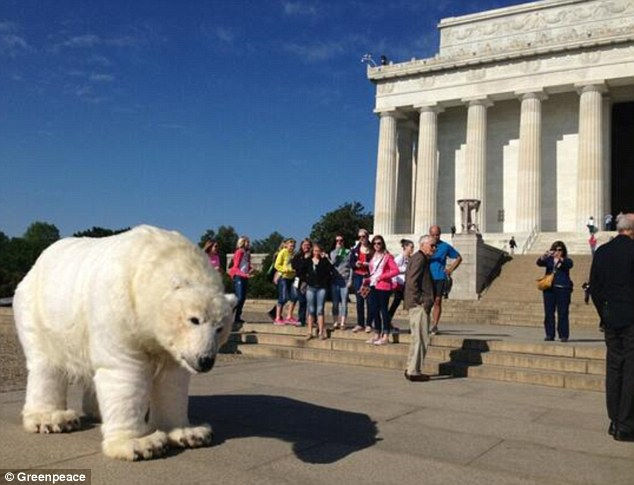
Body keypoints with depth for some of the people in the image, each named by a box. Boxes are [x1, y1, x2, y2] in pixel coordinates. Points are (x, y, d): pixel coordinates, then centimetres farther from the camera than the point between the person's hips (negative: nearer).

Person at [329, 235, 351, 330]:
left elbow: (351, 266, 4)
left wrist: (350, 279, -4)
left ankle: (342, 323, 0)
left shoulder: (348, 252, 7)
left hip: (345, 279, -2)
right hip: (335, 279, 2)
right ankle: (336, 321, 11)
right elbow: (332, 262, -7)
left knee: (344, 302, -3)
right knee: (335, 302, 4)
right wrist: (337, 250, -6)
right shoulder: (333, 252, 12)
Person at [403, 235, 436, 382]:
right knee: (421, 339, -7)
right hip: (419, 305, -11)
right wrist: (421, 301, -18)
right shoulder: (419, 258, -11)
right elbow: (412, 282, -21)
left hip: (419, 305, 11)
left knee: (418, 338, 15)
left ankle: (412, 370, 21)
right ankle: (414, 372, -3)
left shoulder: (422, 259, 21)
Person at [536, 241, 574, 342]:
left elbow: (569, 264, -14)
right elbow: (539, 262, -5)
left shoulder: (566, 260, 8)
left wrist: (560, 259, -32)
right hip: (549, 288, 2)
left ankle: (563, 335, 0)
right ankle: (549, 335, 7)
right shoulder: (549, 260, 13)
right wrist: (544, 255, -24)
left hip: (563, 289, -2)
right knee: (549, 313, 2)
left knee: (562, 313, -4)